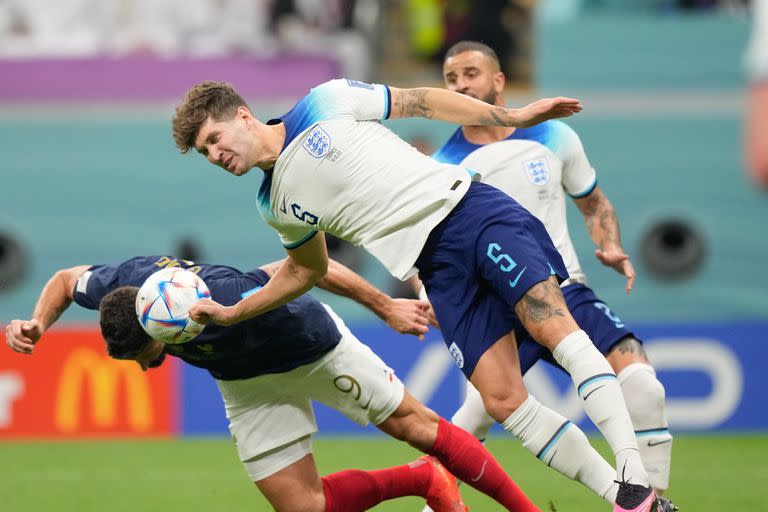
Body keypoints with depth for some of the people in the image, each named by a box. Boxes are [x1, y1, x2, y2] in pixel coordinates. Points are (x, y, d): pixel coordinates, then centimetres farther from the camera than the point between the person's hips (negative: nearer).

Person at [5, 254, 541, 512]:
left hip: (313, 343, -5)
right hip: (248, 382, 5)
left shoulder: (223, 300, -44)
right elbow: (66, 279, -4)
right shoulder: (125, 283, -28)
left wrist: (386, 306, -22)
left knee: (416, 426, 1)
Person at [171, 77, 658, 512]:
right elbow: (306, 269, 30)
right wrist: (229, 314, 25)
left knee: (554, 327, -22)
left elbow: (420, 101, 5)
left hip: (469, 210, -4)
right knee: (502, 399, -11)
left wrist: (511, 116, 0)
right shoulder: (276, 205, 14)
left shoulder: (324, 104, 1)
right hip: (439, 269, 4)